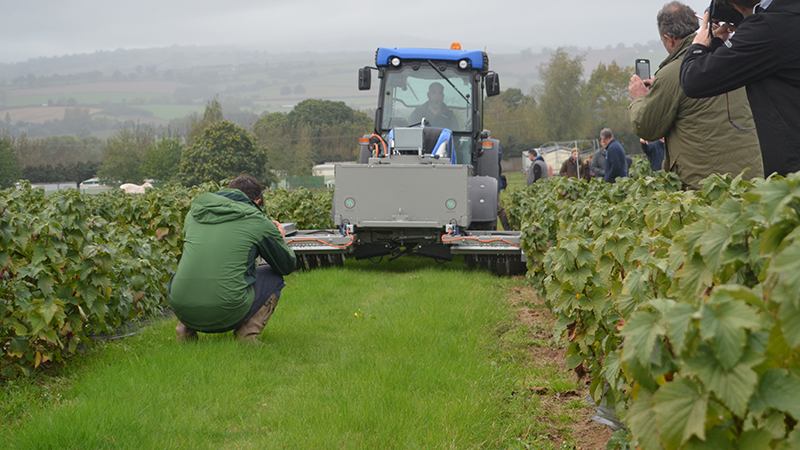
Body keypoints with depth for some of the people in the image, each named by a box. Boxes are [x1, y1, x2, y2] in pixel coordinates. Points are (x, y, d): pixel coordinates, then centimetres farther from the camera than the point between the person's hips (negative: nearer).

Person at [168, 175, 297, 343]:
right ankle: (247, 332, 6)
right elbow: (287, 265, 17)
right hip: (226, 315, -4)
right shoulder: (258, 222, 3)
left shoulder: (194, 212, 15)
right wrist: (280, 239, 38)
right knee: (274, 276, 21)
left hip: (181, 310, 4)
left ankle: (185, 329, 19)